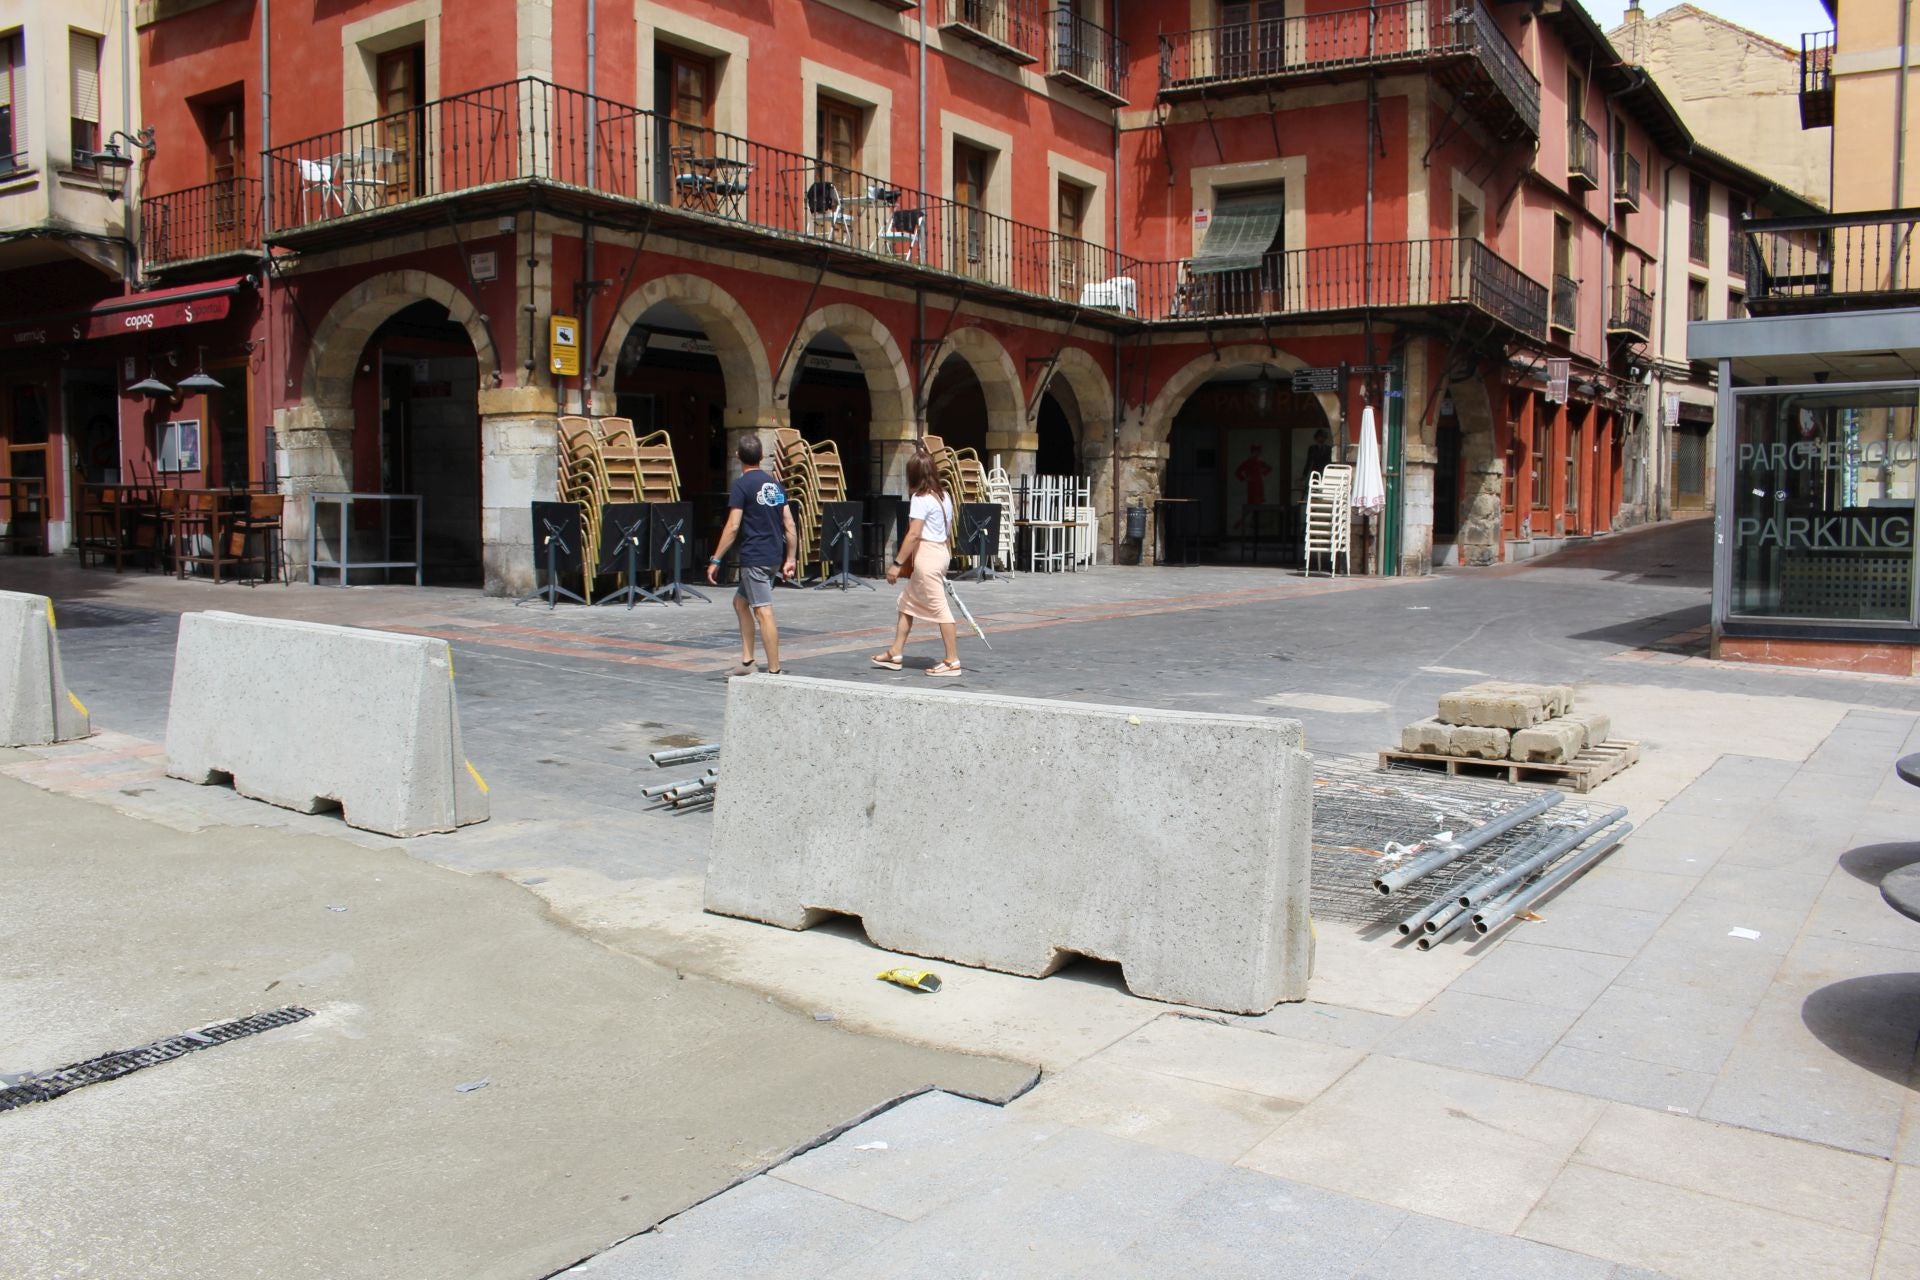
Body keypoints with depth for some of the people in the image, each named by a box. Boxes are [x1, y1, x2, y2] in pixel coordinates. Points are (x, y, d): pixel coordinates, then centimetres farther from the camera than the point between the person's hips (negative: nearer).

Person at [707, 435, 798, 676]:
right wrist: (790, 559, 14)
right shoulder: (775, 484, 12)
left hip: (754, 558, -8)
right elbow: (789, 525, 10)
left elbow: (733, 526, -14)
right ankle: (746, 661, 22)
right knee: (740, 602, 21)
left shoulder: (742, 485, -9)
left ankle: (774, 671, -7)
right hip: (774, 557, 8)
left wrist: (716, 560, -10)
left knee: (763, 612, -7)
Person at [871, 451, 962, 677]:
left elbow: (914, 534, -19)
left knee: (939, 607, -5)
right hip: (942, 551, 10)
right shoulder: (944, 496, 11)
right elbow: (949, 531, 15)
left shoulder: (921, 499, -14)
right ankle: (895, 653, 22)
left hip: (926, 554, -10)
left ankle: (952, 661, -1)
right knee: (907, 601, 17)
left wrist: (897, 563, -16)